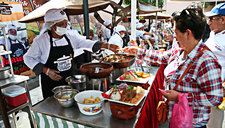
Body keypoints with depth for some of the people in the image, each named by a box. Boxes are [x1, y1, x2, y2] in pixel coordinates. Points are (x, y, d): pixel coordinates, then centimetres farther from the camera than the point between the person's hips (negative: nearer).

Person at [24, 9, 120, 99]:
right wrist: (47, 71, -15)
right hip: (51, 82, -3)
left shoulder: (71, 35, -4)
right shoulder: (40, 41, -11)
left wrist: (107, 46, -9)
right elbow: (29, 59, -3)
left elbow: (86, 43, 1)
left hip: (70, 78, 3)